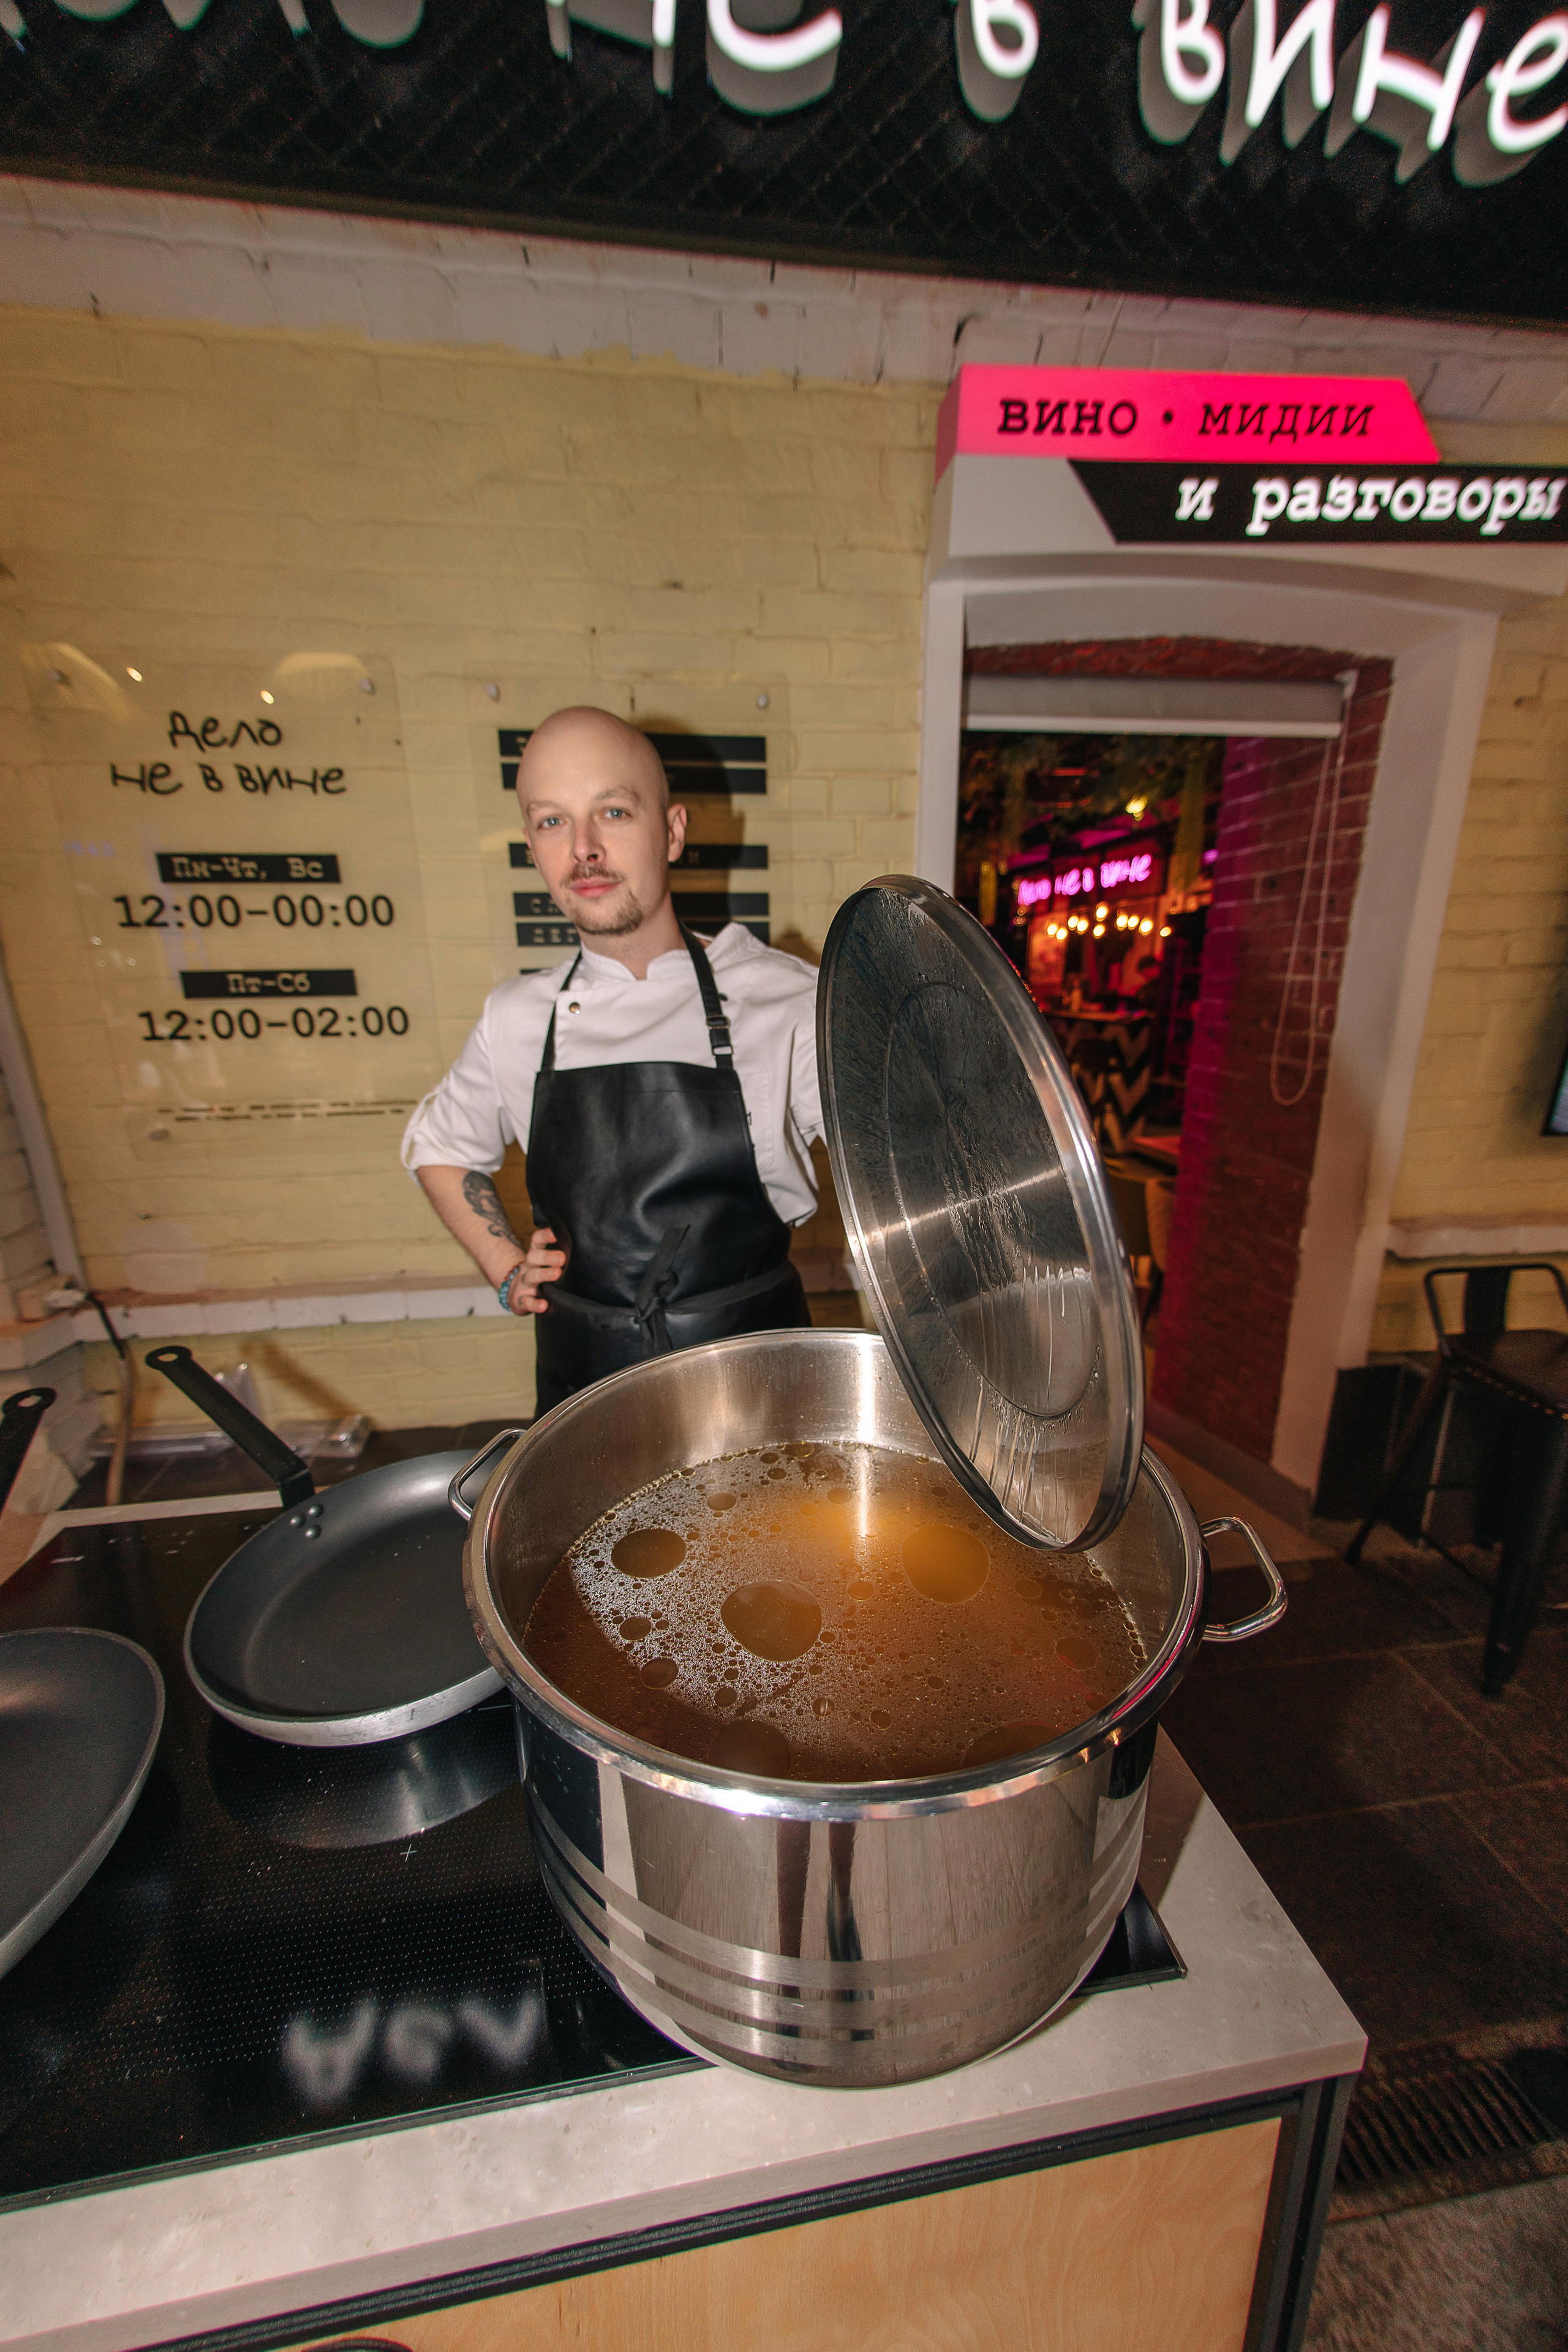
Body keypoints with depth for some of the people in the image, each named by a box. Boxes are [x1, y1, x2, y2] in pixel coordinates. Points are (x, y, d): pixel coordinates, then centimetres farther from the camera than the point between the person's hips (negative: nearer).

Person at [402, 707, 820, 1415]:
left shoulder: (782, 999, -10)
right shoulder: (516, 1019, 0)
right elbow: (438, 1147, 17)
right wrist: (506, 1269, 6)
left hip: (753, 1361, -2)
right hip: (582, 1373, 3)